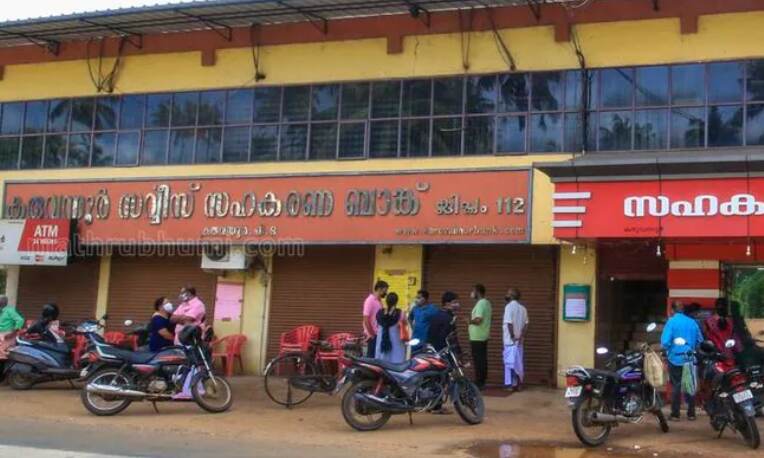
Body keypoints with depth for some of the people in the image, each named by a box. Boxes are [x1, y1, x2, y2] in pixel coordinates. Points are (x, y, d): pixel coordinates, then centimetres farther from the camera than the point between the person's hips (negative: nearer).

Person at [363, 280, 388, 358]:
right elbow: (366, 319, -19)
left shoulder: (379, 301, 12)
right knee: (371, 356, -4)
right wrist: (371, 334, -17)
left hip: (379, 334, 9)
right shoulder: (370, 300, -15)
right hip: (372, 335, -9)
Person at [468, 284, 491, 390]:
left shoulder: (480, 304, -16)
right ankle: (482, 382, 15)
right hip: (483, 336, 10)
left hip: (477, 337, -10)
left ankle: (479, 383, -7)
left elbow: (478, 320, -25)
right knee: (482, 360, 11)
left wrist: (470, 320, -9)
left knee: (478, 360, -8)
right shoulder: (486, 302, 16)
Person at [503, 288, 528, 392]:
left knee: (510, 362, -3)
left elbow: (509, 323, -20)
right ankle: (519, 383, 14)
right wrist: (522, 337, 0)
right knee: (518, 362, 11)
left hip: (510, 340, -7)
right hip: (519, 340, 7)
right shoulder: (522, 308, 11)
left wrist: (512, 336, -14)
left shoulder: (509, 306, -12)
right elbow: (526, 323, 5)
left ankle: (512, 384, -4)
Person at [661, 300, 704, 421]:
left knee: (676, 386, 2)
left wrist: (666, 349, 3)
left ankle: (675, 414, 4)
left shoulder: (671, 322, -11)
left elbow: (665, 341, -17)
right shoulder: (692, 322, 2)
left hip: (675, 359, -4)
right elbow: (700, 340, 6)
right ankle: (691, 414, 15)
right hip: (690, 360, 4)